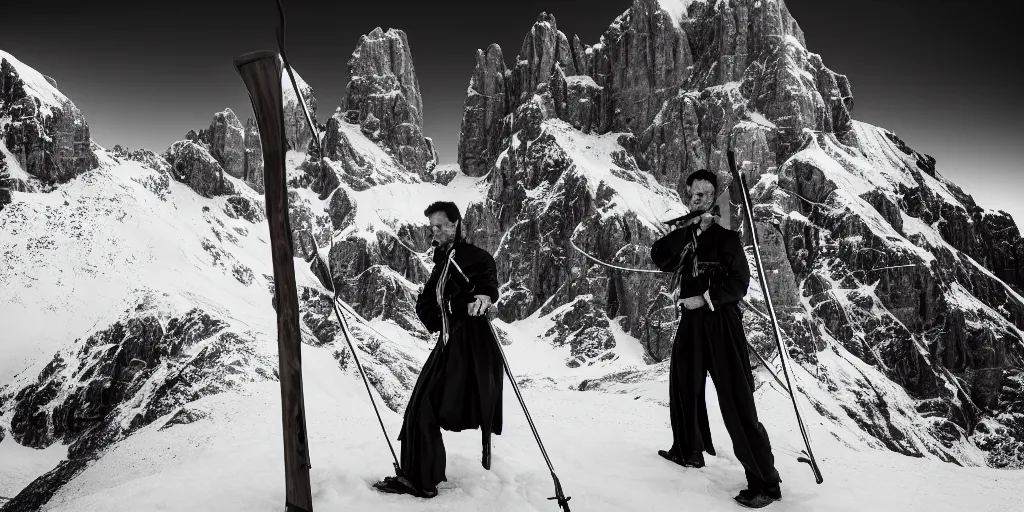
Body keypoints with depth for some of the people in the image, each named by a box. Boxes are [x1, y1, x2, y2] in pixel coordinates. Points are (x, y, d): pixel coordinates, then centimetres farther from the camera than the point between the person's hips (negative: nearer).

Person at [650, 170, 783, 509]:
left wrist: (705, 299, -13)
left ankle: (765, 482, -4)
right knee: (684, 386, 18)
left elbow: (739, 283, -6)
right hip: (691, 319, 6)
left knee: (736, 401, -10)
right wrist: (689, 230, -14)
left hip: (721, 321, -6)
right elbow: (659, 258, -7)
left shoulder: (725, 234, -3)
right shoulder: (684, 234, 11)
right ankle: (689, 450, 40)